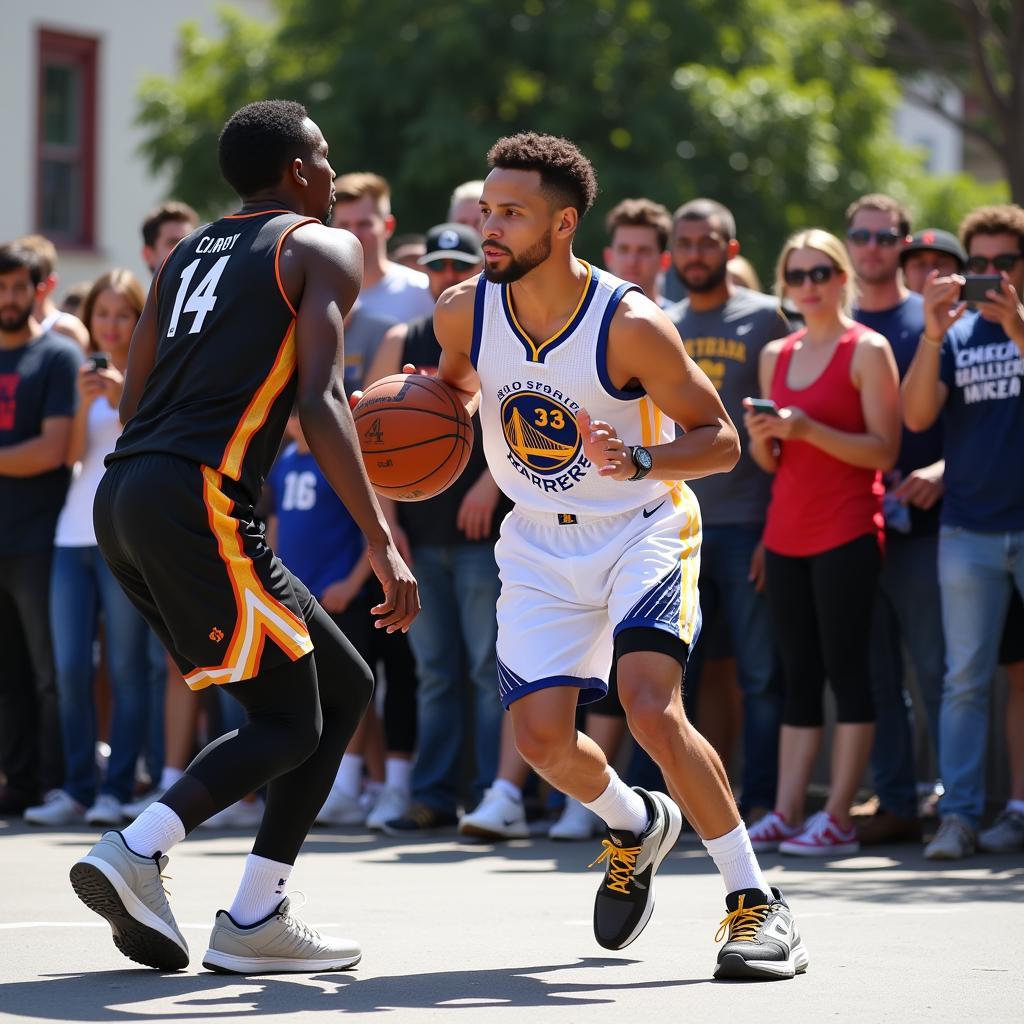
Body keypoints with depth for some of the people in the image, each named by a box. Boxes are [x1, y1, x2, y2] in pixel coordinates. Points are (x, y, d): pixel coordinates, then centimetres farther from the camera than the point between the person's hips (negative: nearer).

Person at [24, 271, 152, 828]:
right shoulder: (81, 374, 14)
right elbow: (71, 454, 4)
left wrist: (125, 401, -17)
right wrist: (85, 401, -11)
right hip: (74, 533, 4)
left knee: (125, 669, -4)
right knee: (70, 668, 1)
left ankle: (116, 792, -2)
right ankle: (77, 788, 7)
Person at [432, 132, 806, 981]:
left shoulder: (631, 324, -22)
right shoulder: (464, 312, -8)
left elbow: (721, 440, -14)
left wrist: (637, 460, -32)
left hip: (642, 530, -5)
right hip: (541, 543, 5)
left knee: (652, 708, -24)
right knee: (541, 736, -8)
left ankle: (757, 902, -12)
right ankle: (636, 824, 28)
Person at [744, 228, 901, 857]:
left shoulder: (868, 350, -4)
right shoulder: (776, 356, 15)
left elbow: (884, 450, -10)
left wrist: (808, 429, -19)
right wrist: (761, 435, -3)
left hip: (847, 533, -6)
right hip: (787, 533, 6)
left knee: (847, 671, -5)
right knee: (799, 677, 6)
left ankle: (838, 819, -5)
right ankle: (786, 815, 5)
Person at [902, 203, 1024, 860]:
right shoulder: (956, 334, 9)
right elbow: (917, 416, -3)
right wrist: (933, 333, -14)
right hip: (970, 531, 1)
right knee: (966, 679, 0)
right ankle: (959, 815, 2)